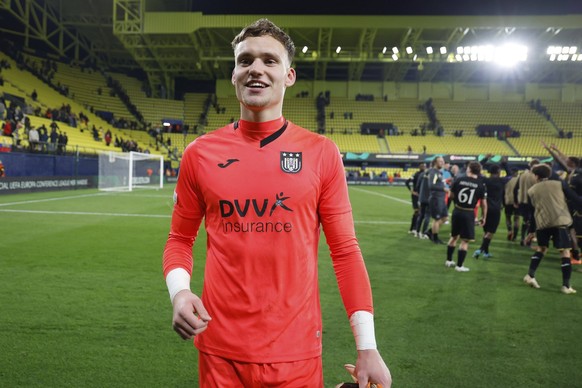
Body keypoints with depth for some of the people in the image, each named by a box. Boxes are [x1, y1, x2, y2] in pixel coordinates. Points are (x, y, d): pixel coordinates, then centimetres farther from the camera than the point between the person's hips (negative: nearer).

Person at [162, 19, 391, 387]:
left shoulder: (322, 153, -4)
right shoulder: (200, 153, -1)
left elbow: (345, 250, -1)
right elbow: (180, 239, 9)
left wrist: (367, 346, -4)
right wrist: (179, 291, -11)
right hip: (221, 351, 1)